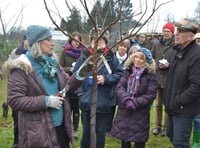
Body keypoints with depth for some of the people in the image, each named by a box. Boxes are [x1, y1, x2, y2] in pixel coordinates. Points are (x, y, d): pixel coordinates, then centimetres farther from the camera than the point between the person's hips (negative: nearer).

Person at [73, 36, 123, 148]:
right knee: (86, 131, 15)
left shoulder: (111, 57, -1)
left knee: (101, 132, 11)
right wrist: (80, 93, -4)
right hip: (86, 101, 1)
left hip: (103, 102, -1)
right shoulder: (85, 56, 0)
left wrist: (106, 79, -12)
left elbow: (120, 74, 1)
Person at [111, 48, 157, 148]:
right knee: (124, 140, 15)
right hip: (124, 110, 3)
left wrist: (135, 103, -21)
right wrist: (126, 99, -21)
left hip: (140, 113, -3)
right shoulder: (128, 71, 5)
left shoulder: (150, 75, -7)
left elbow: (151, 94, -13)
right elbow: (119, 86, -4)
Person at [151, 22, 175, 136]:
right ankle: (158, 125, 26)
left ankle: (166, 127, 20)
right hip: (157, 77, 4)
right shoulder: (156, 45, 9)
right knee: (159, 104, 15)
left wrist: (169, 65, -19)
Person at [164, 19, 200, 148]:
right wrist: (169, 98, 13)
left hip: (184, 109, -9)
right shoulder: (177, 51, 8)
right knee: (171, 135, 22)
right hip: (172, 106, 9)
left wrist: (179, 101, -20)